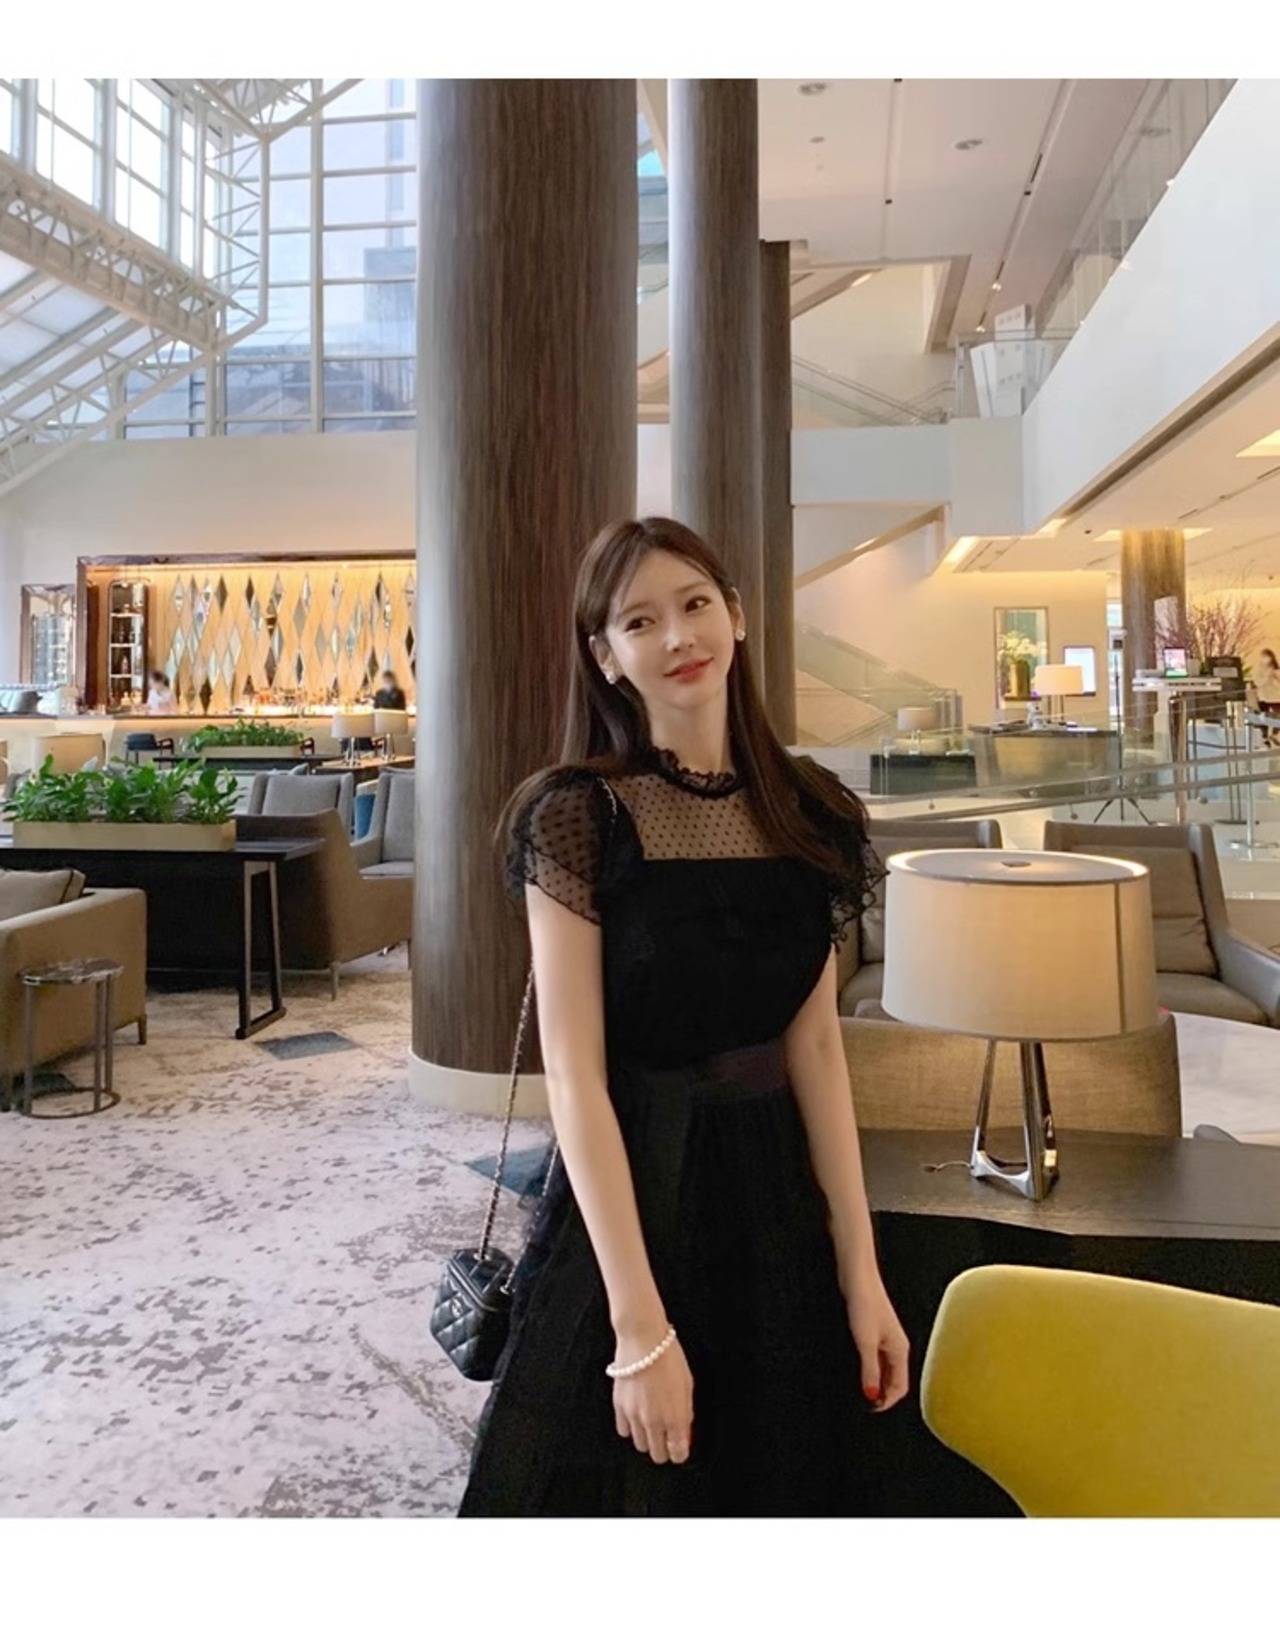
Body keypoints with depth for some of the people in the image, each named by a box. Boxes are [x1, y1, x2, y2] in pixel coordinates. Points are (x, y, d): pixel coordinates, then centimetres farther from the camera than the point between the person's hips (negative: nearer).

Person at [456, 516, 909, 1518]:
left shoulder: (810, 812, -1)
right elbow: (575, 1078, -17)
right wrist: (640, 1325, -19)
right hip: (628, 1195, -4)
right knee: (633, 1487, 15)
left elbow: (817, 1047, 2)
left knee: (784, 1484, 22)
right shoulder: (578, 816, -14)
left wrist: (861, 1275, 0)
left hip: (779, 1199, 5)